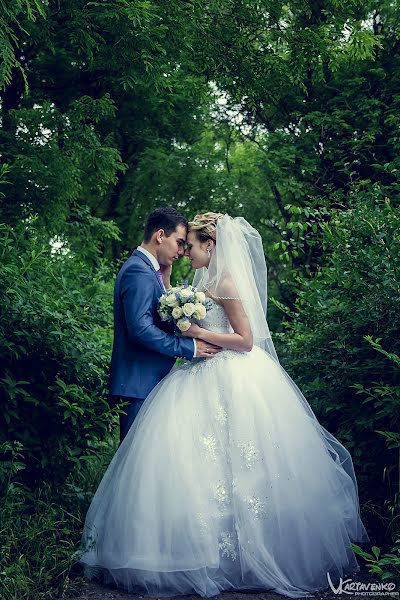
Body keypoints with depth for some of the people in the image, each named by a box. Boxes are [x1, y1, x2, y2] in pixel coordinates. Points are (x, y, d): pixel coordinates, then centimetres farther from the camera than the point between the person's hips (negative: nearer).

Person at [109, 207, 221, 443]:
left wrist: (164, 274, 10)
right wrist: (189, 347, -18)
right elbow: (140, 328, -24)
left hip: (151, 381, 10)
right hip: (140, 384, -10)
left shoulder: (147, 269, 18)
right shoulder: (139, 271, -15)